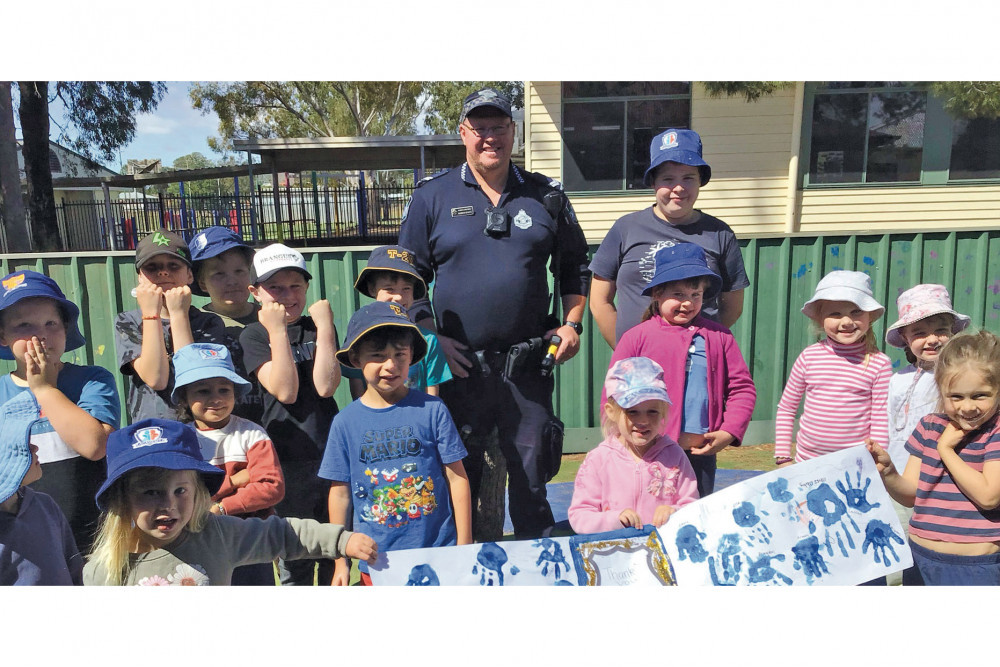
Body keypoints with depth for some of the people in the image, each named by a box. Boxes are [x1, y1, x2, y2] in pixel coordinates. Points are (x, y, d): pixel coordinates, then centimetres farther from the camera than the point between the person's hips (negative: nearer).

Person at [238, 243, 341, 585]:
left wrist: (325, 325, -11)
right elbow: (285, 391, -16)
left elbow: (325, 386, -10)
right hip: (287, 460, -3)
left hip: (330, 452, 3)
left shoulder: (319, 328, 6)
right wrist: (277, 330, -16)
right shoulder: (254, 335, -1)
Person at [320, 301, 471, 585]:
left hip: (439, 555, -1)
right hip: (376, 561, 1)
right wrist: (341, 561, 7)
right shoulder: (345, 422, -1)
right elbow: (340, 492, 5)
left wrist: (464, 547, -2)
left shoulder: (432, 410, -5)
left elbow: (457, 479, -1)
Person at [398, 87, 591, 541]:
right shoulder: (432, 197, 4)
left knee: (531, 471, 9)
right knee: (460, 474, 10)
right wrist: (432, 336, -6)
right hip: (460, 364, 0)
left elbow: (574, 266, 16)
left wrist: (572, 324, 4)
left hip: (528, 364, 1)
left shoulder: (546, 196, 8)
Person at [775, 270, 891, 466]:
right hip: (807, 462, 2)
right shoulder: (809, 356, -2)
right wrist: (783, 458, 4)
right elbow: (785, 409, 6)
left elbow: (881, 422, -3)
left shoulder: (880, 364, -5)